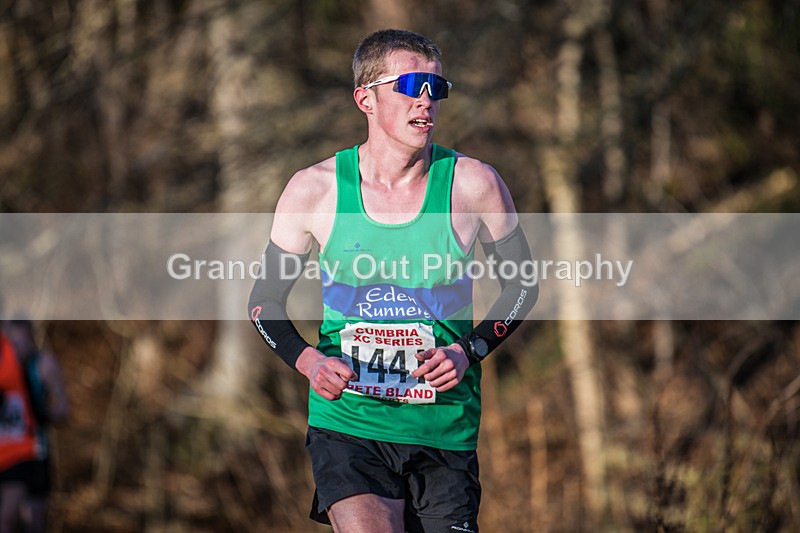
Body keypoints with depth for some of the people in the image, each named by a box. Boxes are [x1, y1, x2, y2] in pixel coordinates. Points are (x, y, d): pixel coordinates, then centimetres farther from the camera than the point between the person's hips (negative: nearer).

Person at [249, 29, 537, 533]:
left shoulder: (473, 184, -2)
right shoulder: (314, 190, -1)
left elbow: (523, 284, 11)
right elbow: (265, 301, 9)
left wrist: (467, 351, -5)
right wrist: (308, 361, -10)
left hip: (445, 430, 1)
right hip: (347, 422, -1)